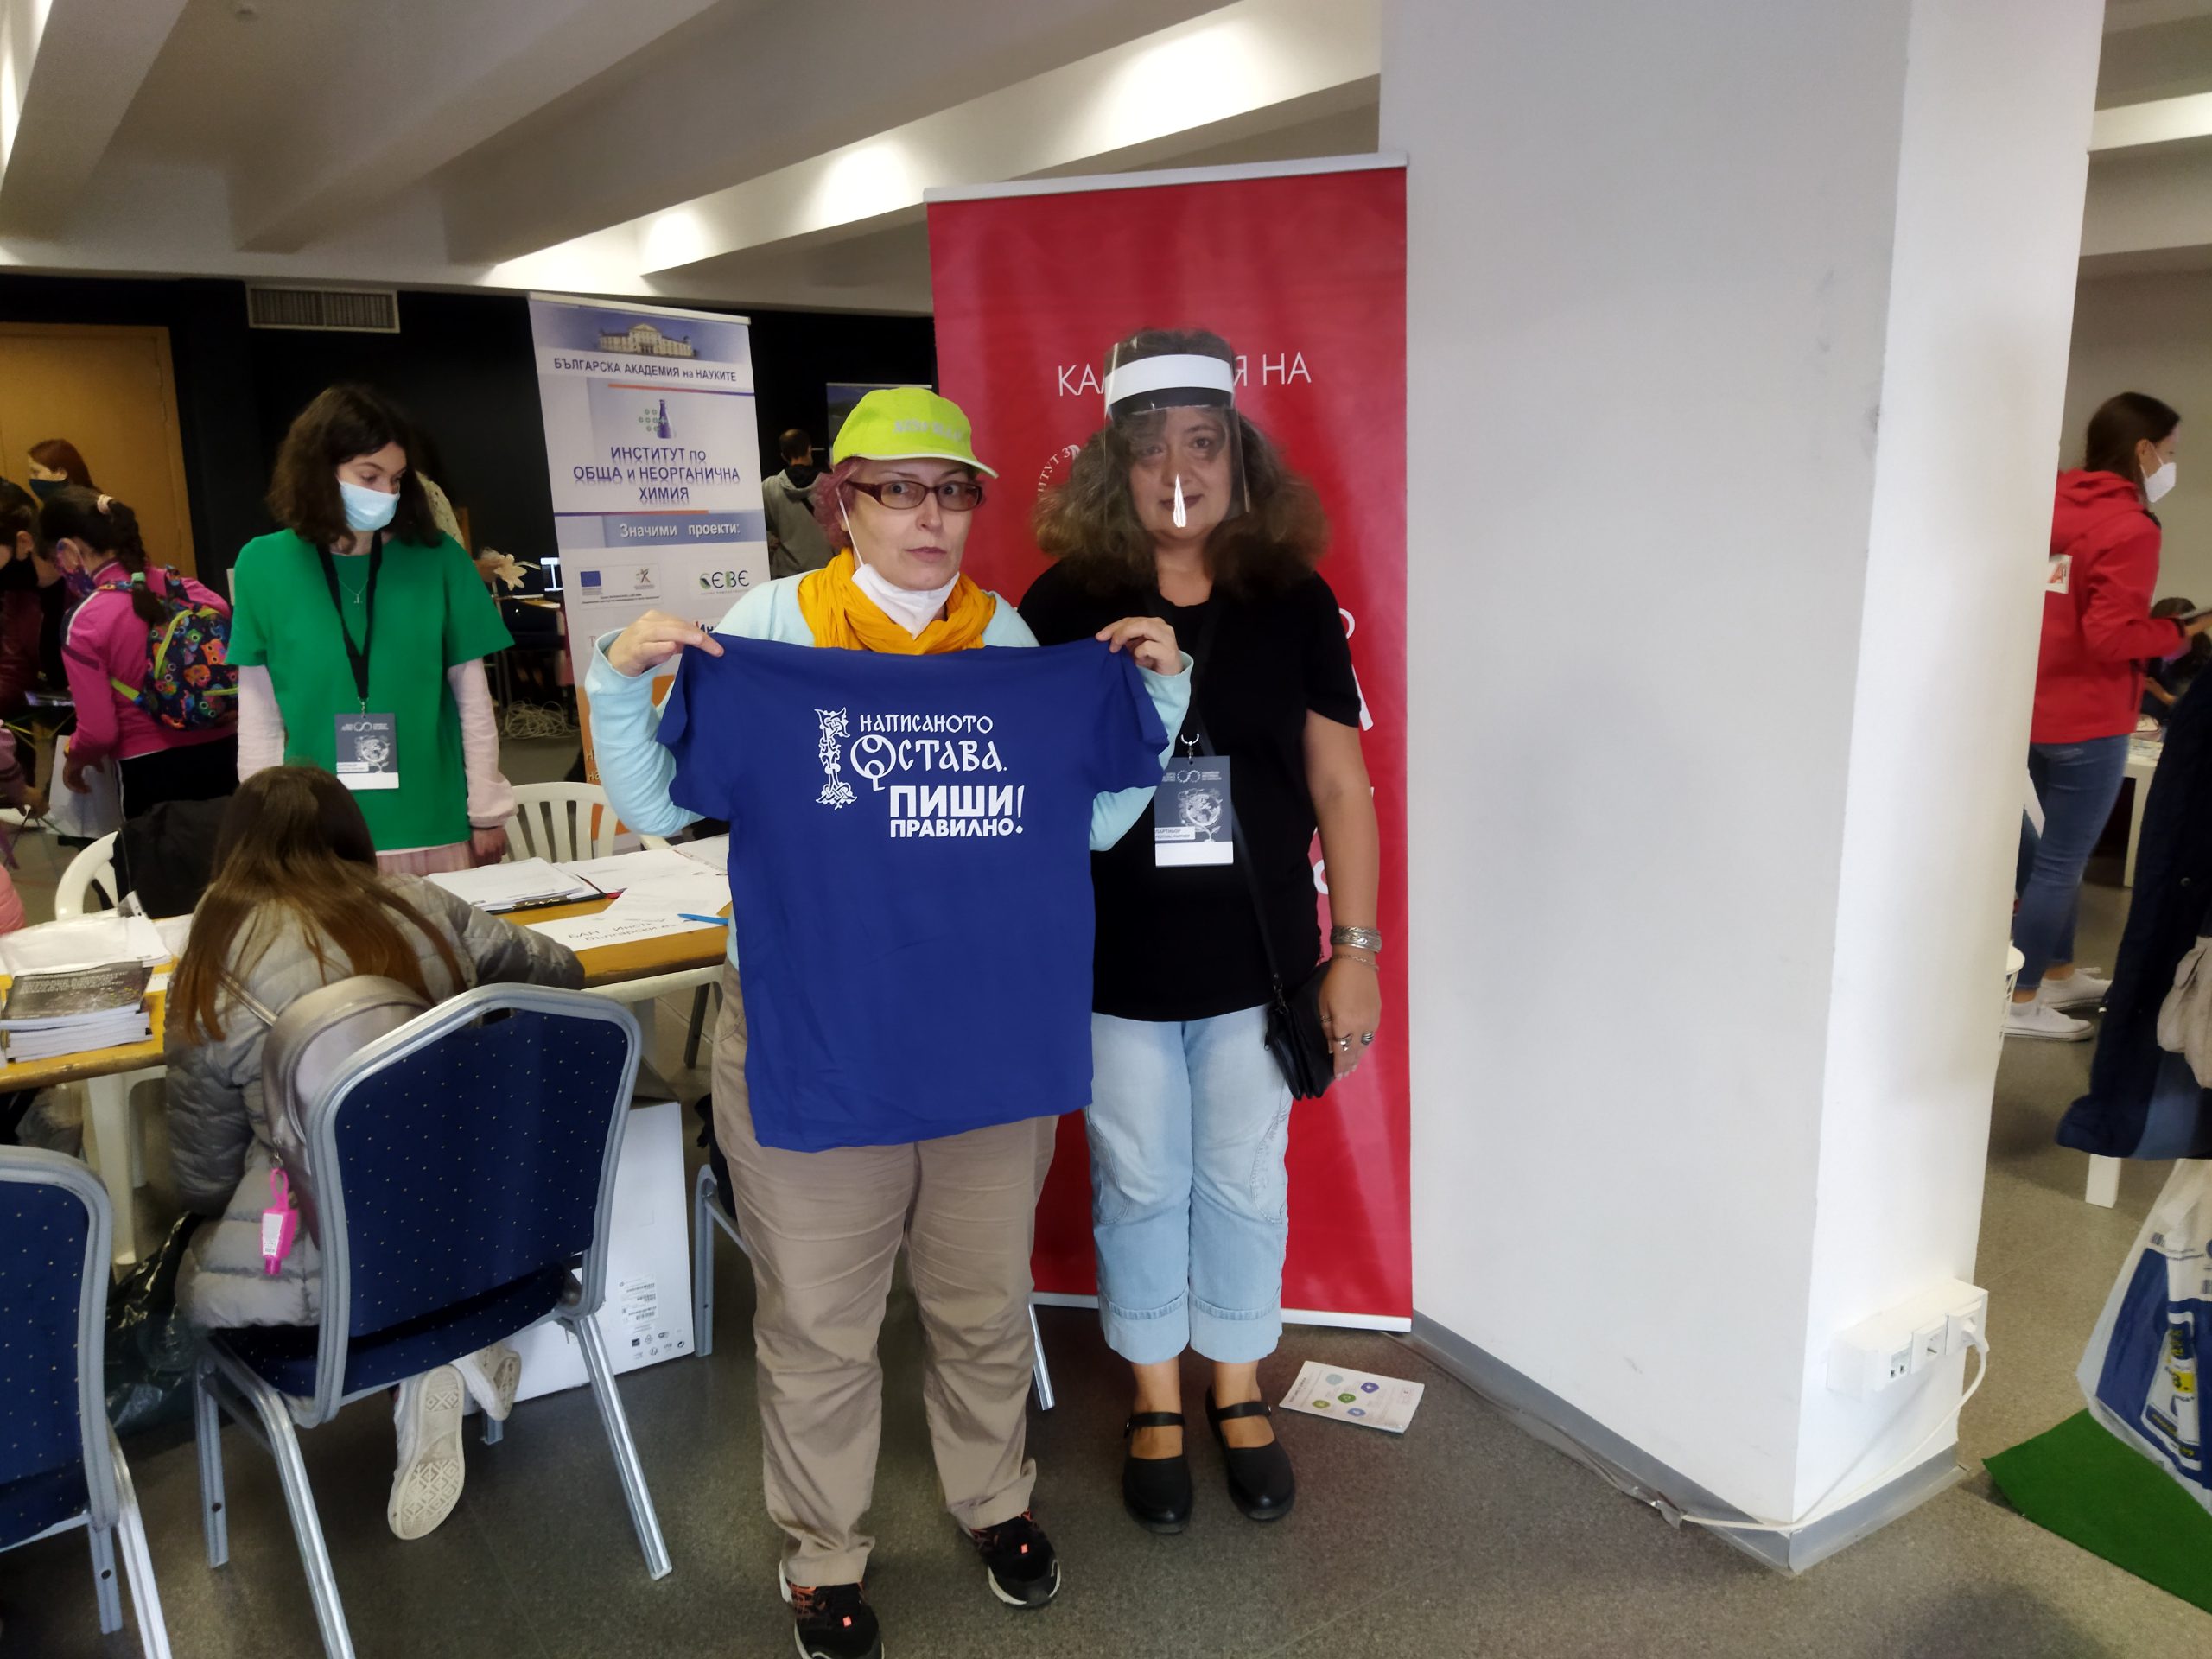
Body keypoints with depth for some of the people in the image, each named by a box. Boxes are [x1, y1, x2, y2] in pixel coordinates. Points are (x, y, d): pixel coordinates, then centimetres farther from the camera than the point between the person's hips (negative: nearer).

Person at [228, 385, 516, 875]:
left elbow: (473, 698, 1)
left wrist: (487, 812, 2)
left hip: (435, 826, 0)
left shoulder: (438, 557, -2)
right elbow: (259, 714, 3)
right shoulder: (264, 564, -1)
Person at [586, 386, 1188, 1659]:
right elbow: (659, 806, -3)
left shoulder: (1005, 635, 3)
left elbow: (1093, 817, 5)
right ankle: (826, 1555, 37)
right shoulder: (771, 625, -5)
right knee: (818, 1316, 12)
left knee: (987, 1296, 19)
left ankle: (996, 1498, 46)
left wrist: (1161, 692, -3)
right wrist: (623, 680, -17)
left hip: (987, 1027, 3)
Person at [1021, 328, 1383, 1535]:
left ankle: (1239, 1392, 39)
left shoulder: (1293, 601, -2)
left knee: (1244, 1185, 15)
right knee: (1139, 1186, 14)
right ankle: (1155, 1403, 37)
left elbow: (1340, 788, 1)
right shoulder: (1064, 604, -5)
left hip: (1256, 961, 1)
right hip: (1115, 969, -1)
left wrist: (1355, 951, -1)